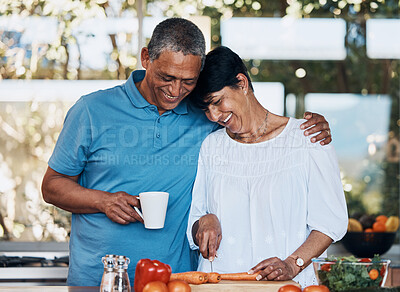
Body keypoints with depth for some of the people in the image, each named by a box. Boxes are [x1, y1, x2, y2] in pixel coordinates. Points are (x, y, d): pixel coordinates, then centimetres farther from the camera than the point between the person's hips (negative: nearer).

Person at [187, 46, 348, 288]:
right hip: (219, 283, 5)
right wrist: (204, 222, -3)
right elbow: (193, 231, 18)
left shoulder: (308, 138, 4)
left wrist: (292, 264, -12)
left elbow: (331, 221, 0)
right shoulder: (211, 147, 16)